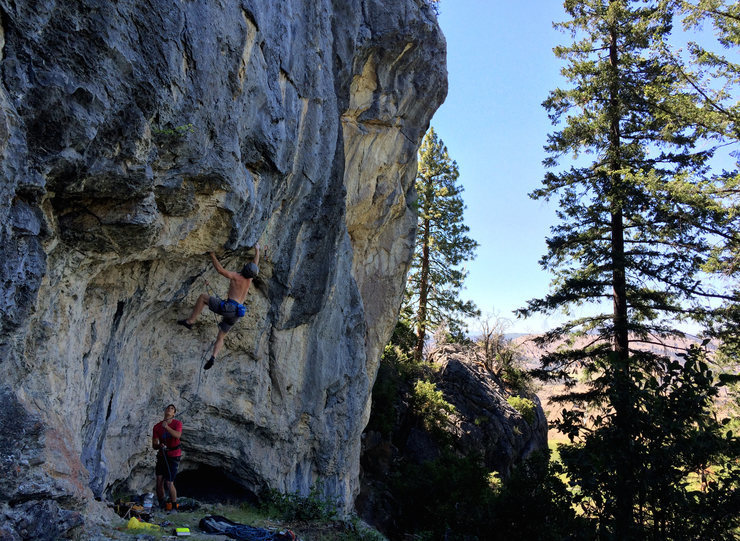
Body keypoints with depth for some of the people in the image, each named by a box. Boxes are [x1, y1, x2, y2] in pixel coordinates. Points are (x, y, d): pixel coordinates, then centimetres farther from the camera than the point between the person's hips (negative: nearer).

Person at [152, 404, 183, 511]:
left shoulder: (177, 424, -6)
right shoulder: (157, 427, 1)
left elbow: (177, 435, -27)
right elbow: (154, 445, -2)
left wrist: (166, 427, -34)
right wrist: (159, 446, -24)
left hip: (174, 456, -3)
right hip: (162, 455, 4)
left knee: (169, 483, -9)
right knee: (159, 481, -2)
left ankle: (174, 507, 6)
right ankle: (161, 506, 15)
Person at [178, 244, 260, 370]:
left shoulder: (236, 276, -3)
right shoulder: (249, 279, 13)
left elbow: (220, 269, -8)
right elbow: (256, 263, 29)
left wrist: (212, 256, 4)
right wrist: (257, 250, 41)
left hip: (227, 307, -6)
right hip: (236, 313, 6)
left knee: (203, 297, 10)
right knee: (220, 338, 15)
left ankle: (190, 321, 4)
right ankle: (213, 356, -12)